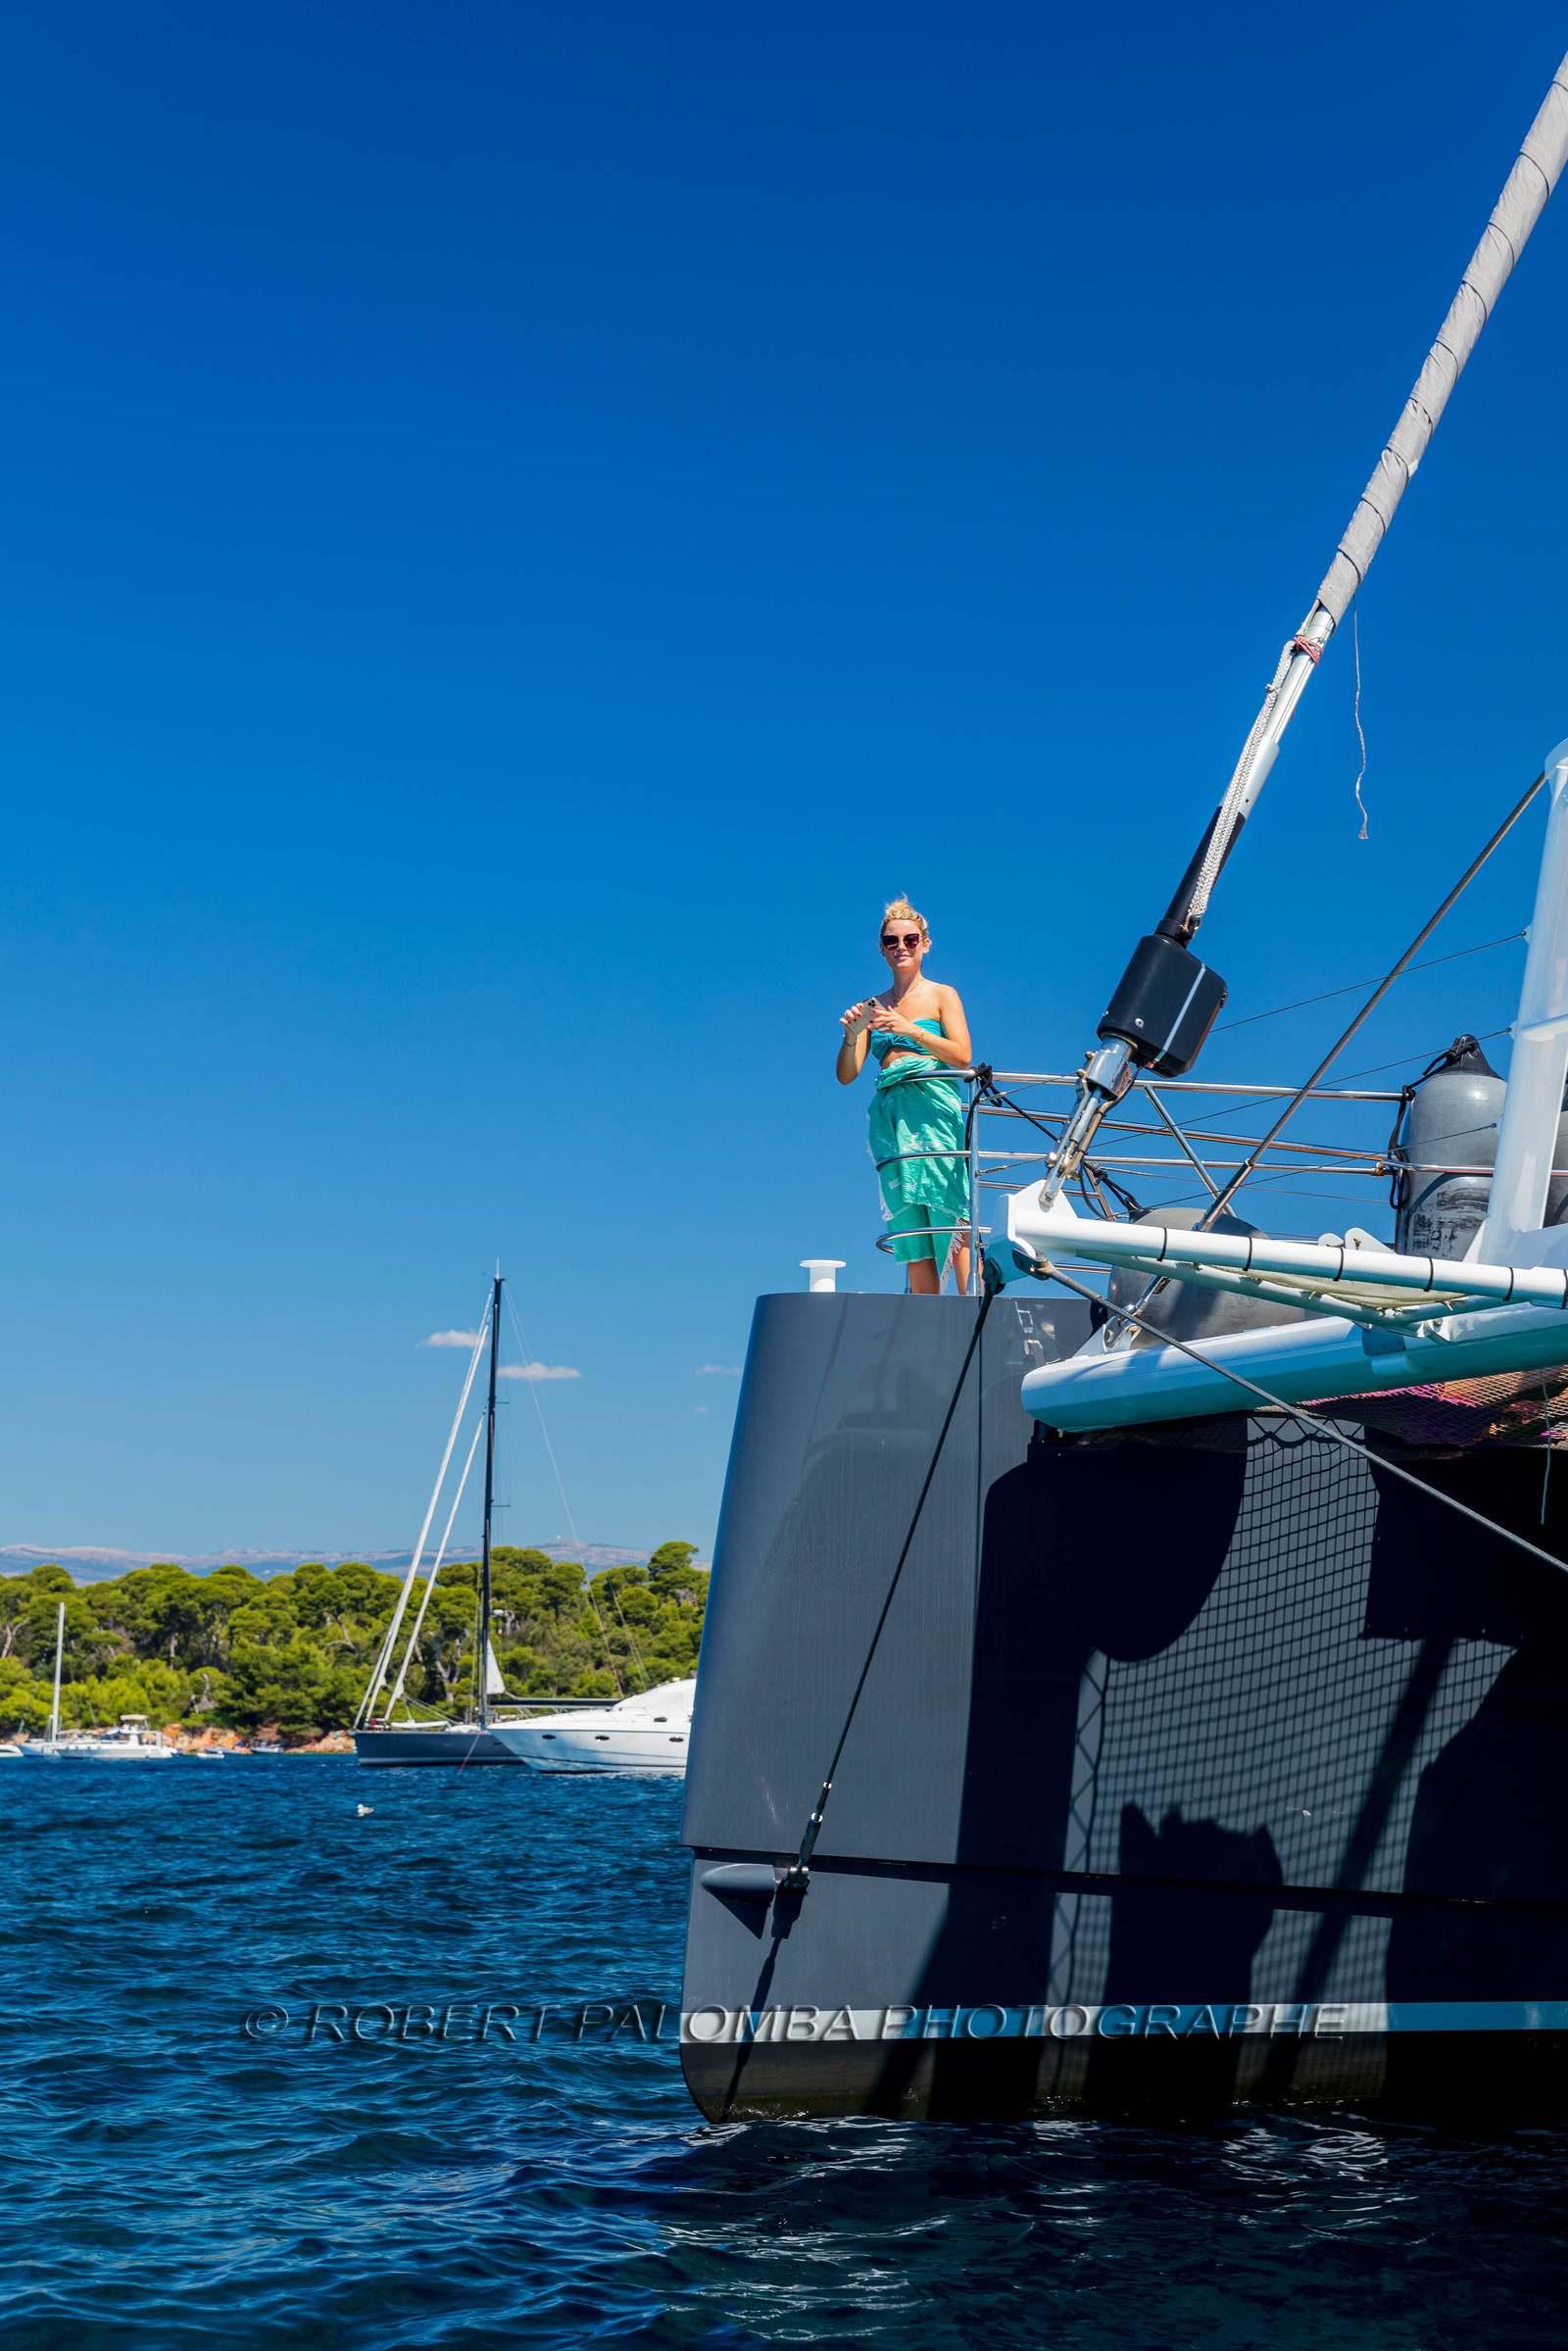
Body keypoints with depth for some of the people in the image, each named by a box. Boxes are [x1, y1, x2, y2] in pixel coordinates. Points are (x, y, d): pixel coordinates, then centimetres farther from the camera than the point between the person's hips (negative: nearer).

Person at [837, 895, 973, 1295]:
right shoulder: (873, 1007, 18)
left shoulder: (942, 995, 10)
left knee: (953, 1216, -17)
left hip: (933, 1108, -3)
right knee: (911, 1230, -3)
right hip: (889, 1114, 4)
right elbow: (846, 1075, 10)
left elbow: (962, 1056, -5)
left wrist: (909, 1029, -17)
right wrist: (851, 1036, -11)